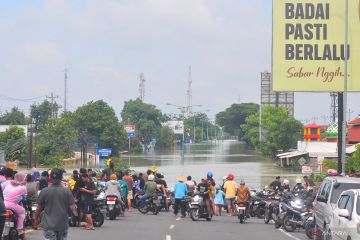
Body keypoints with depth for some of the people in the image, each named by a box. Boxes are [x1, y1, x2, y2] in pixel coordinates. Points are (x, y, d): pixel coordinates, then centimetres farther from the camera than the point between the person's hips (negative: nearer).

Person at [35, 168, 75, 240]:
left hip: (49, 225, -2)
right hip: (63, 225, 2)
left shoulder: (44, 191, -9)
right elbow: (72, 208, -7)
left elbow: (39, 208, -1)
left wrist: (36, 219, 16)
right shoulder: (67, 191, -7)